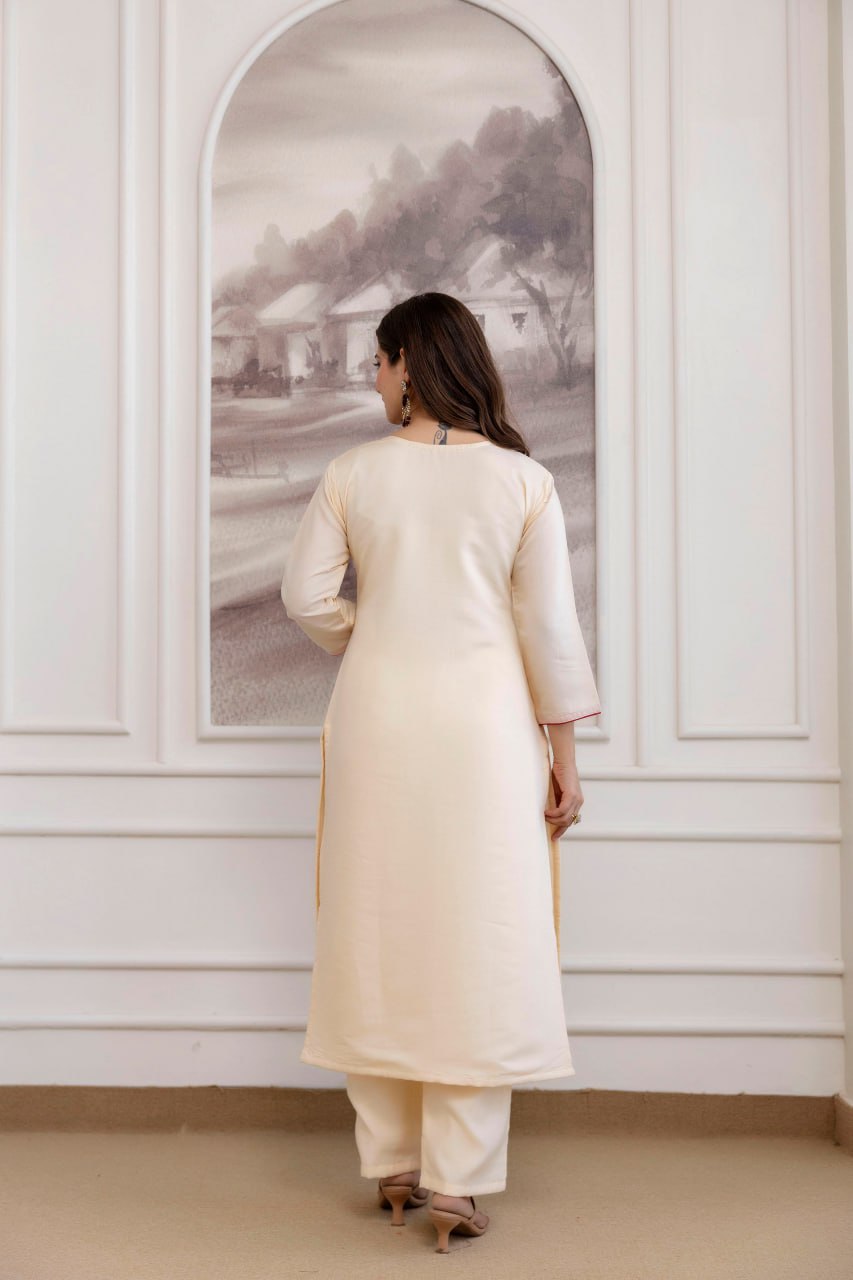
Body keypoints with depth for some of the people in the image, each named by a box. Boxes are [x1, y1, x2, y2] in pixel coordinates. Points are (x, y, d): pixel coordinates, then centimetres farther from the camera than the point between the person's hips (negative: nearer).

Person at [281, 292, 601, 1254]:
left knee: (378, 932, 10)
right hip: (483, 716, -1)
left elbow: (306, 595, -1)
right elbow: (549, 624, -4)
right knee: (477, 940, 4)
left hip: (378, 715, 1)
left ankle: (392, 1165, 21)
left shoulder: (354, 473, -1)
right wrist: (564, 757, 2)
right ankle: (458, 1182, 6)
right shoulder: (522, 479, -2)